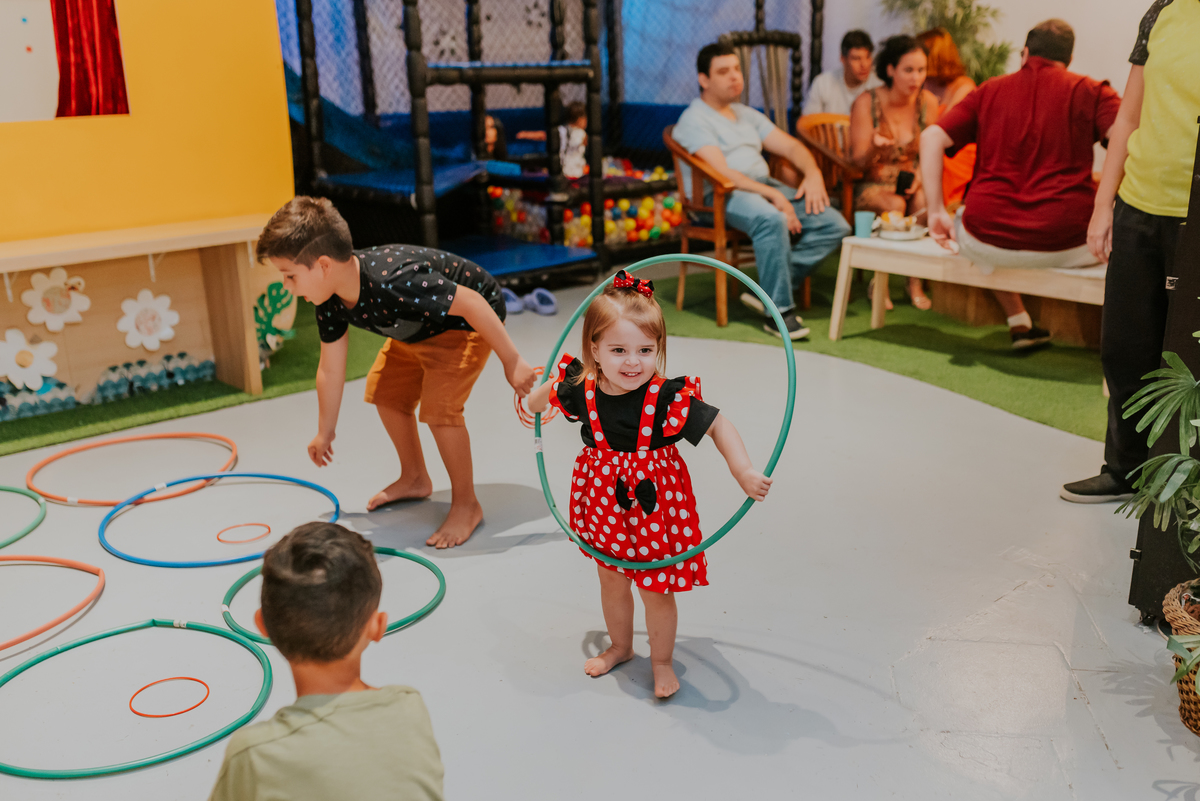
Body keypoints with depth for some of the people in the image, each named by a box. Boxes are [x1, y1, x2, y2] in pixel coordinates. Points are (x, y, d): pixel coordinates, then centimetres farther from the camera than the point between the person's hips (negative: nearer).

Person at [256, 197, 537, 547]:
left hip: (468, 322, -9)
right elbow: (331, 368, -1)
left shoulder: (394, 282, -42)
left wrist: (512, 362, -27)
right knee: (385, 391, 16)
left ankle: (466, 504, 0)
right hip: (421, 328, 9)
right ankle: (415, 479, 37)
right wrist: (325, 433, 10)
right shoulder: (330, 301, -15)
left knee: (438, 407, -21)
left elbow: (471, 302, -34)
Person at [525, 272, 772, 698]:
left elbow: (718, 425, -19)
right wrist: (533, 394, -3)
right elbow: (539, 400, 12)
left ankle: (662, 662, 35)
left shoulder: (668, 397, -26)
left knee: (656, 589, 10)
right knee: (610, 579, 23)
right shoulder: (581, 388, -13)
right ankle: (620, 646, 48)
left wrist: (744, 472, -25)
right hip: (605, 502, 4)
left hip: (654, 503, -4)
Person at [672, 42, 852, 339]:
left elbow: (790, 146, 20)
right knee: (772, 220, -40)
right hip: (721, 195, -8)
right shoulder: (694, 120, 0)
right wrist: (772, 195, -21)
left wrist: (813, 173, -3)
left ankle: (768, 289, -14)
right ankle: (778, 310, -29)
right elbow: (721, 173, -14)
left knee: (836, 226, -11)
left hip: (766, 186, 8)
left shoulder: (747, 114, 26)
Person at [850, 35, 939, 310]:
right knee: (894, 204, -35)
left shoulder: (927, 102, 1)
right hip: (870, 184, -3)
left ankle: (916, 282, -18)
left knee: (924, 201, -31)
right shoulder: (867, 102, -9)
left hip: (909, 182, 3)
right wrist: (874, 148, -33)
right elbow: (858, 162, -10)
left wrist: (919, 177, -16)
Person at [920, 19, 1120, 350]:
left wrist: (937, 212, 0)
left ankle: (1019, 323, 39)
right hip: (1067, 245, -1)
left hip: (986, 241, 2)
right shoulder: (1090, 91, 7)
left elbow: (931, 138, -1)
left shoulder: (989, 91, 12)